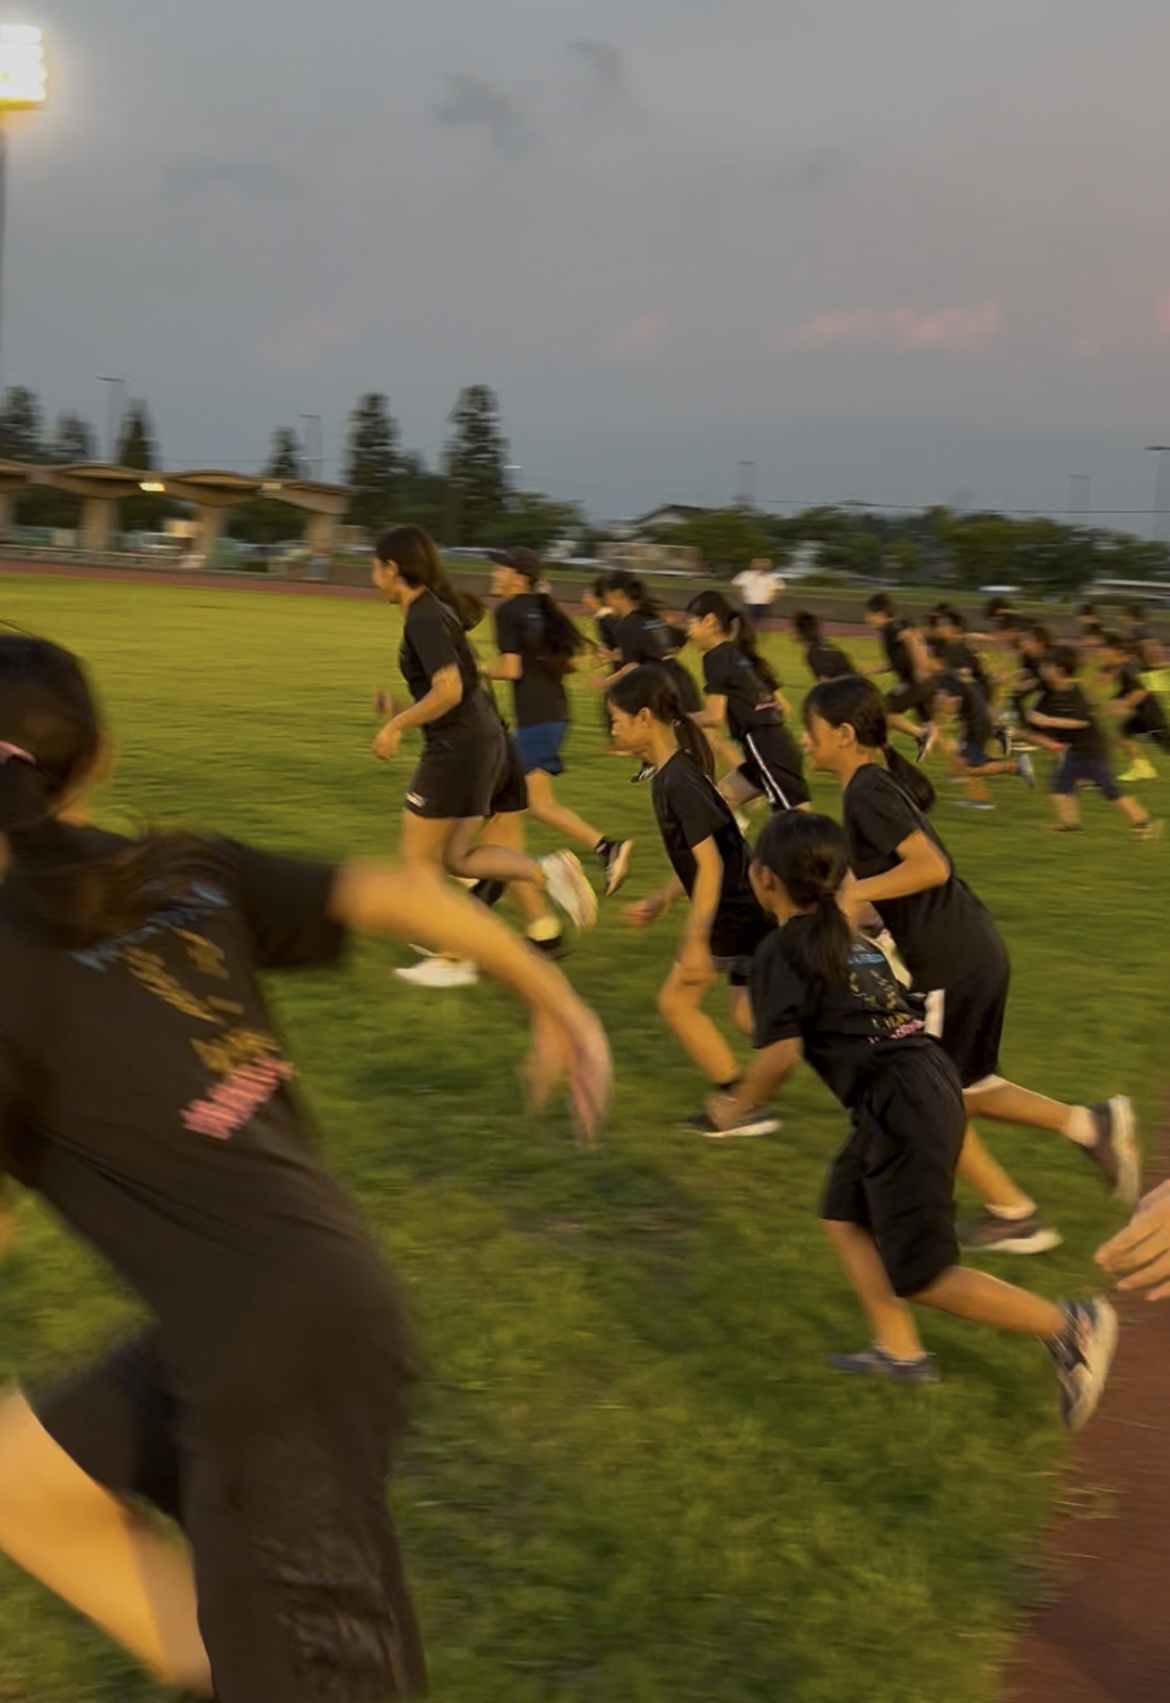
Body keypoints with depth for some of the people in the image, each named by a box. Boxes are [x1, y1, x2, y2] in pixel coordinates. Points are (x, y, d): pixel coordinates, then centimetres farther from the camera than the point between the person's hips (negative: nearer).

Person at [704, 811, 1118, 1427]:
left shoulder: (780, 949, -6)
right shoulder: (850, 938, 19)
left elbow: (782, 1052, -13)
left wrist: (735, 1104, 3)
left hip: (903, 1109, -9)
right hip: (925, 1083, 9)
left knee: (920, 1277, 0)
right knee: (845, 1215, 23)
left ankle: (1066, 1324, -1)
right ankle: (900, 1350, 25)